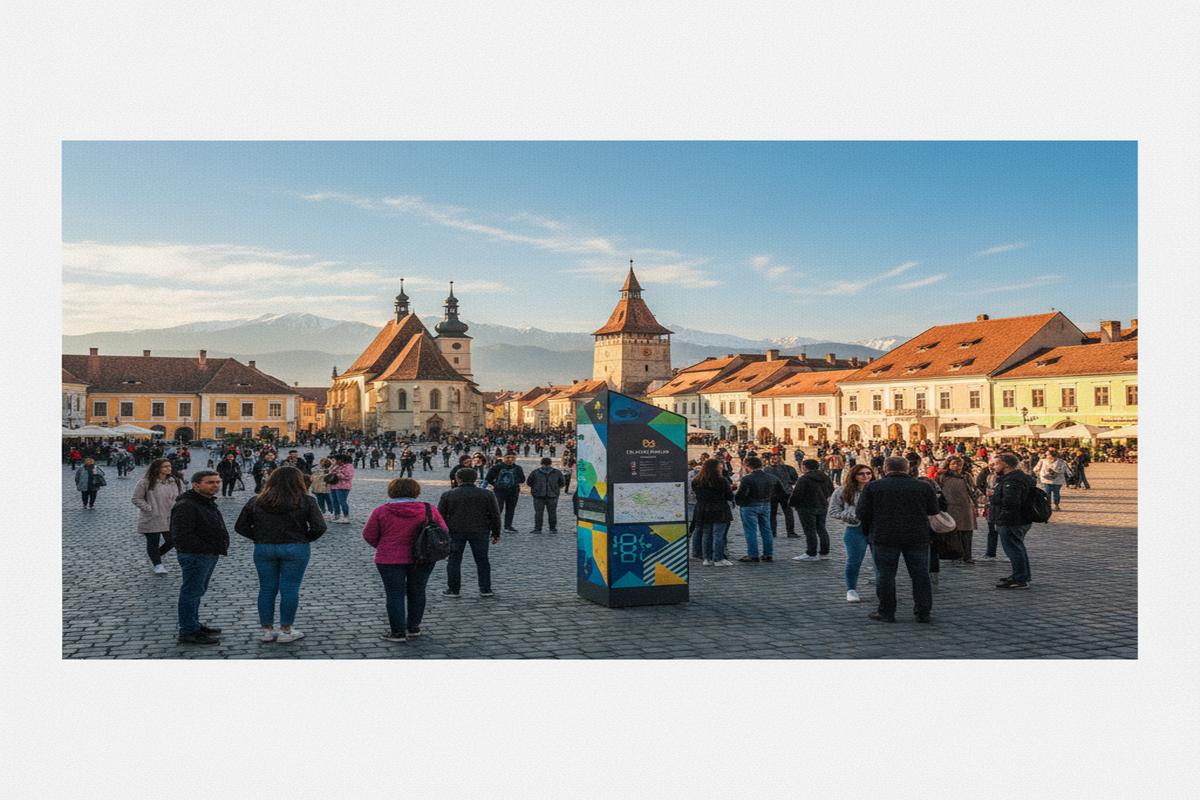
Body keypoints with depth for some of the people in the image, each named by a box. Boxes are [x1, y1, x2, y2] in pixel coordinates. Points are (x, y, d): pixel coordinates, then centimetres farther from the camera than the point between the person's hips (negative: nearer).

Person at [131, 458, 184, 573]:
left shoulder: (177, 482, 4)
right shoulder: (146, 482, -10)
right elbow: (137, 499, -6)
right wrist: (150, 509, -14)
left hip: (171, 519, 4)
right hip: (151, 520, -4)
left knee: (172, 541, 4)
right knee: (153, 543, 5)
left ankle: (155, 557, 32)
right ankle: (157, 564, 24)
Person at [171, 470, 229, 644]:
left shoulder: (207, 502, 14)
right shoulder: (186, 506, -19)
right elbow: (182, 536, -25)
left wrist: (220, 547, 13)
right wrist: (207, 549, -21)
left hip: (209, 555, 10)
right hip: (194, 556, -10)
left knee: (197, 591, 19)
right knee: (191, 592, -3)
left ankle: (194, 625, 31)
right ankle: (188, 632, 4)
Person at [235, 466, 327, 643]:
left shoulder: (255, 501, 2)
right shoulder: (306, 501, -7)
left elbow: (240, 526, 5)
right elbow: (319, 527, -10)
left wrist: (259, 538, 11)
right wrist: (305, 539, 5)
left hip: (263, 549, 3)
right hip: (296, 549, -3)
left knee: (267, 589, 11)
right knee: (290, 589, 4)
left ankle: (267, 630, 16)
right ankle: (286, 631, 9)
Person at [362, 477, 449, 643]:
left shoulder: (381, 511, -6)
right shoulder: (429, 510, -3)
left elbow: (369, 536, 0)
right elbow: (443, 532, 3)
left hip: (390, 560, -2)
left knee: (395, 595, 5)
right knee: (417, 592, 15)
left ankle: (398, 632, 5)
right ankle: (413, 628, 23)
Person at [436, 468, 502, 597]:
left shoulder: (448, 495, 0)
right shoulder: (487, 494, 0)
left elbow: (440, 516, 3)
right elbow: (495, 515, 2)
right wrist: (496, 533, 9)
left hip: (455, 532, -1)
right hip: (480, 532, 1)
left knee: (454, 560, 8)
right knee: (482, 561, 9)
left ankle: (454, 590, 9)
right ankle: (485, 590, 9)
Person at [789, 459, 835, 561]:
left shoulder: (804, 479, -18)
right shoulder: (825, 478, 7)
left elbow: (797, 494, -20)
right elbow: (831, 491, 16)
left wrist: (791, 503, -3)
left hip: (807, 507, -8)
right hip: (823, 506, 8)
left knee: (810, 531, -3)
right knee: (821, 529, 15)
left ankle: (811, 554, -1)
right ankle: (824, 553, 20)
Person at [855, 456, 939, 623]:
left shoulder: (872, 487, -2)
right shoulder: (924, 487, 3)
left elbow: (861, 513, -3)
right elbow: (934, 511, 10)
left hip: (884, 536, -2)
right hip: (918, 537, 2)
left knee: (885, 574, 5)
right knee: (920, 575, 11)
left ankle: (886, 612, 8)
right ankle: (924, 612, 14)